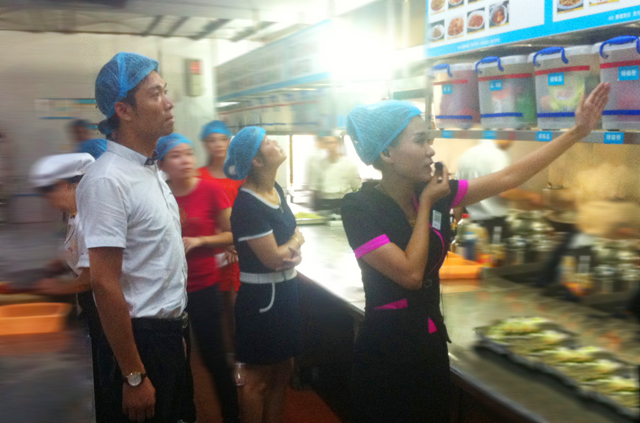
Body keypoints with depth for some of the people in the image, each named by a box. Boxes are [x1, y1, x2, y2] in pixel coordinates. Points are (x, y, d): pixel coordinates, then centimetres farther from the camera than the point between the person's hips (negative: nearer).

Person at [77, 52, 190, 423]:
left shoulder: (152, 170, 8)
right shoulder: (107, 181, -20)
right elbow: (105, 284, -22)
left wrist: (177, 330, 17)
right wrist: (134, 376, -20)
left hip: (170, 334, 9)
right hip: (140, 340, -9)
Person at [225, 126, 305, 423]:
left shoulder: (275, 190, 5)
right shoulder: (247, 204, -22)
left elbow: (293, 232, 13)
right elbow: (272, 258, -21)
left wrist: (293, 250, -10)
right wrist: (297, 242, -2)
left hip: (286, 290, 9)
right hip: (262, 297, -9)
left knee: (283, 370, 19)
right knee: (259, 378, 7)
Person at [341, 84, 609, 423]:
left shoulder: (431, 192, -1)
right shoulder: (359, 207, -18)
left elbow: (508, 178, 1)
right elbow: (411, 274, -24)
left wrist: (577, 132, 0)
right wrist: (426, 204, -16)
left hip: (432, 342, 6)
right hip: (386, 350, -6)